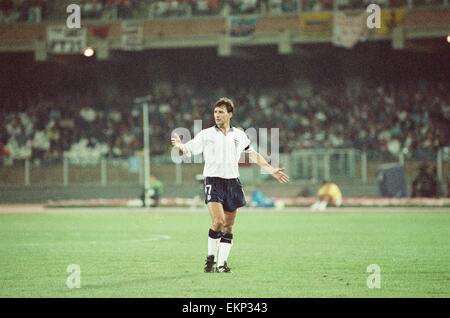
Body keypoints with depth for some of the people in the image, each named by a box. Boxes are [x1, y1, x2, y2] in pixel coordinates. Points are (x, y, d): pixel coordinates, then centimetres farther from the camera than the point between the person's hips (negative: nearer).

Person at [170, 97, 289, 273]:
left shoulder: (239, 135, 10)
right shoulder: (206, 134, 1)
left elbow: (253, 155, 21)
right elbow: (189, 149, -6)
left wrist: (271, 170, 19)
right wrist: (179, 145, -28)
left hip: (232, 182, 4)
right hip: (213, 181, -4)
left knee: (228, 226, 3)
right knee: (218, 221, -19)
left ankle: (221, 263, 10)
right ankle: (211, 257, -3)